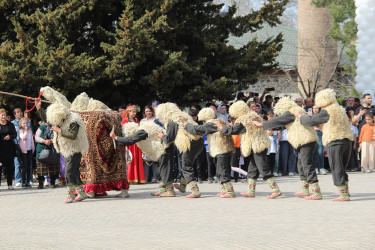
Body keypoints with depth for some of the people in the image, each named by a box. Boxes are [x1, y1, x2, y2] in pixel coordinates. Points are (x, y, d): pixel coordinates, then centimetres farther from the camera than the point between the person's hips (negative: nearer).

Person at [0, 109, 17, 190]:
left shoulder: (10, 124, 9)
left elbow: (15, 134, 9)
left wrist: (10, 136, -10)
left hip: (9, 148, 3)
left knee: (10, 166, 3)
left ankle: (9, 184, 9)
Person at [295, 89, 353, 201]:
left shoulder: (327, 112, -8)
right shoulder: (340, 110, 19)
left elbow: (311, 121, -8)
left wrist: (300, 116, 10)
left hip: (335, 142, -8)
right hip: (347, 141, 8)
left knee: (336, 169, -3)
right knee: (342, 169, 16)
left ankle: (344, 194, -5)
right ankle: (346, 192, 14)